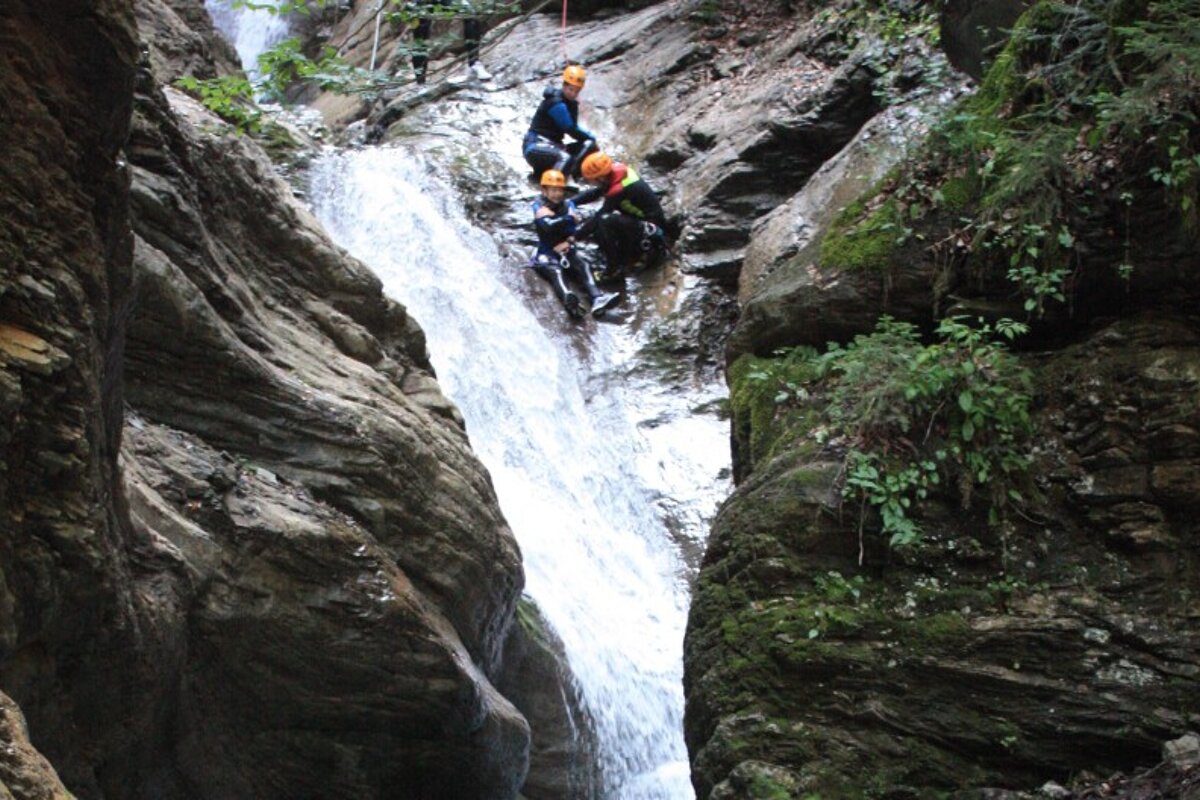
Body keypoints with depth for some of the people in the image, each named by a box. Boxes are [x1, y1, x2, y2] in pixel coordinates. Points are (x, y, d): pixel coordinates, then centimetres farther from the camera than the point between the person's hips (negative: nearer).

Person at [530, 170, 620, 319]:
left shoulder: (568, 204, 8)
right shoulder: (539, 205, -4)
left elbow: (573, 229, -3)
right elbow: (548, 225, -23)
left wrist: (568, 242, -23)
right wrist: (569, 218, -19)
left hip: (566, 251, 5)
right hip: (547, 253, -5)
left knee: (583, 267, -23)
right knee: (556, 271, -34)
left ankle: (597, 298, -48)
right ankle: (568, 299, -67)